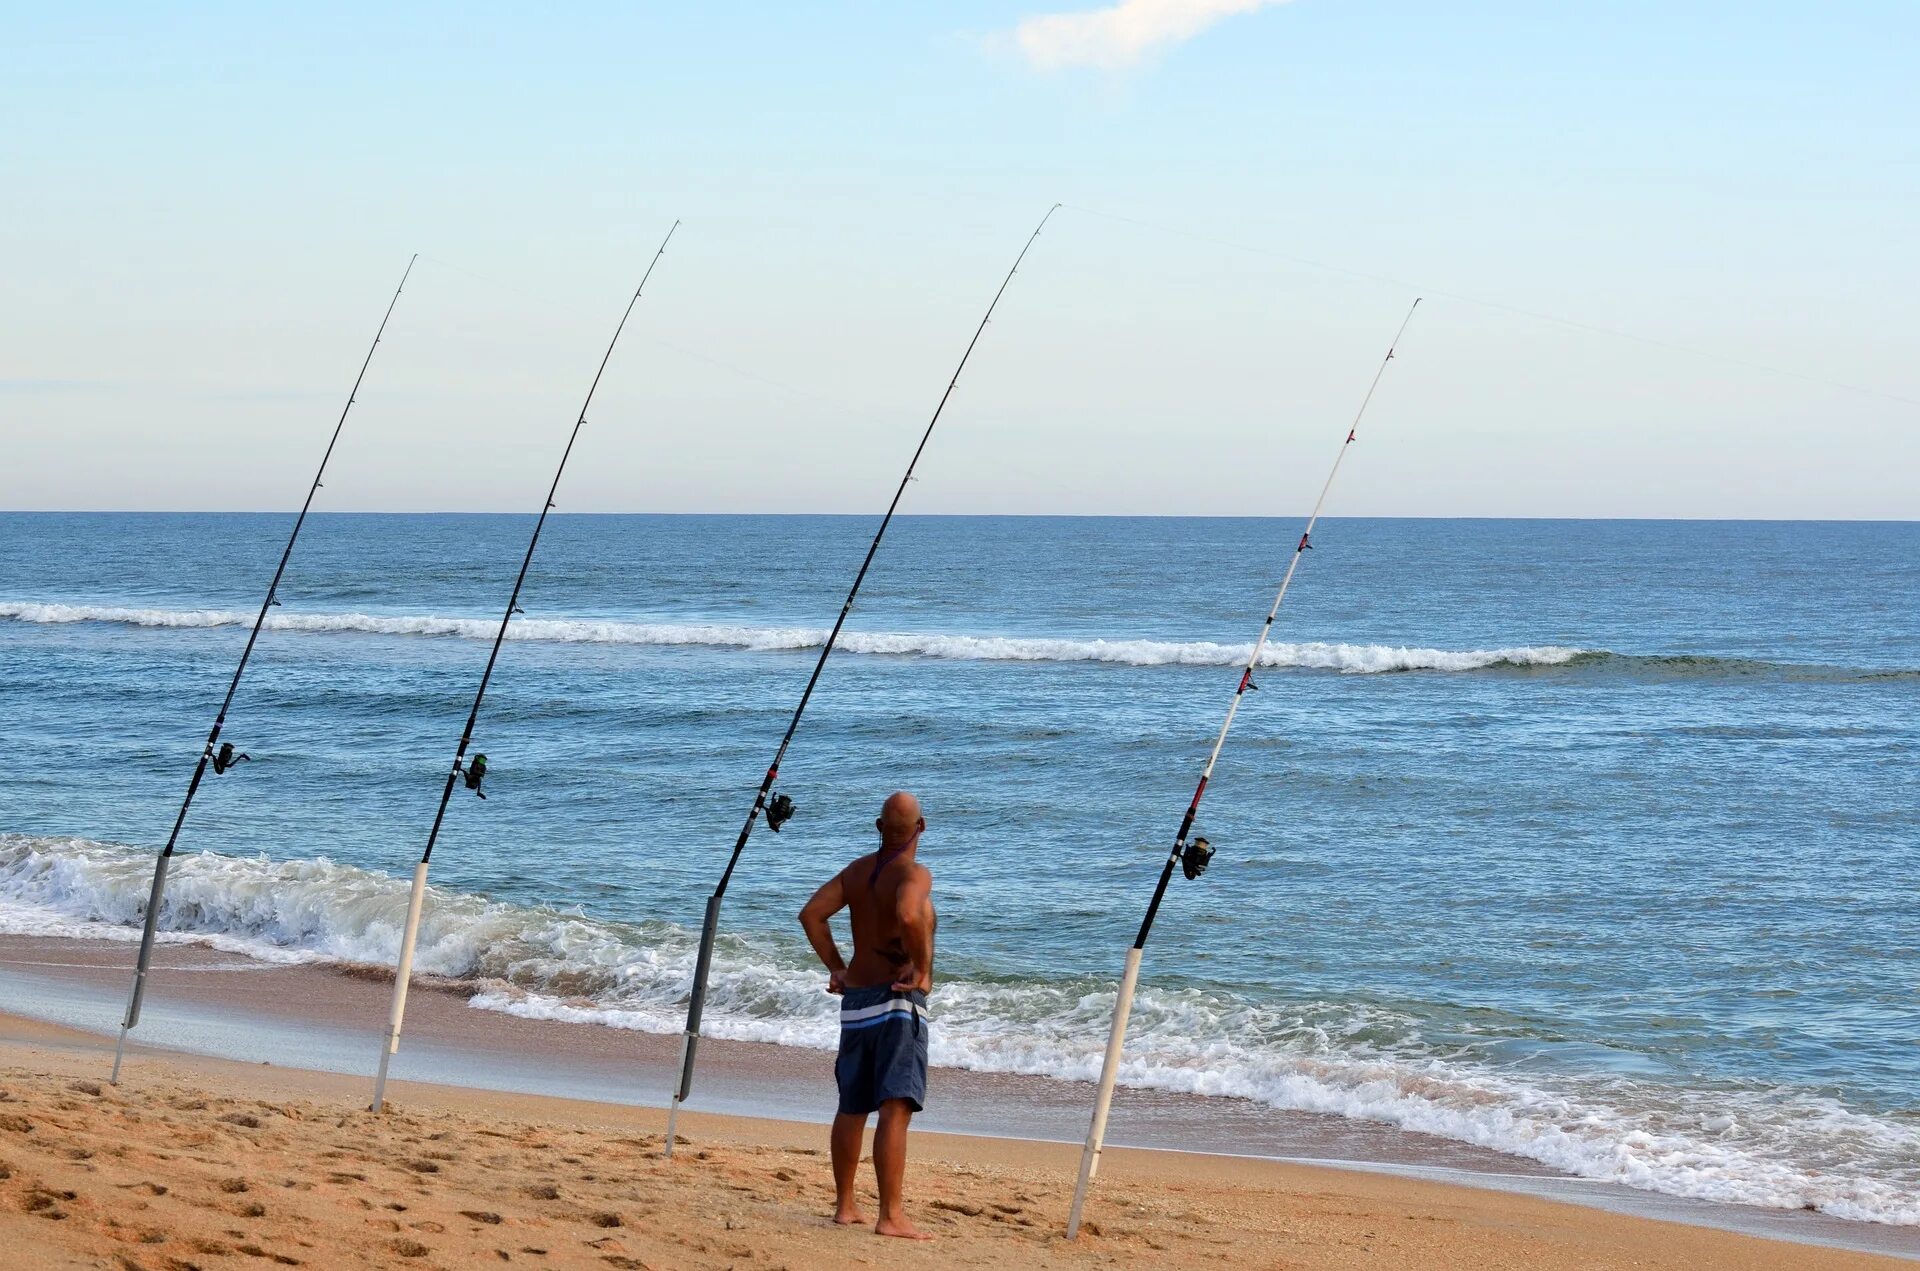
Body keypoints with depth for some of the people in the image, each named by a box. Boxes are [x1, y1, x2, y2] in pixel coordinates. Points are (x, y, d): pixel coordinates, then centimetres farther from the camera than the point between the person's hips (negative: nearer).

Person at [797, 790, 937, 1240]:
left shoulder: (857, 871, 9)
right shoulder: (915, 874, -12)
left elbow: (811, 913, 6)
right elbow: (909, 917, -32)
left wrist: (835, 967, 11)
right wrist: (923, 968, -18)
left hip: (855, 1000, 7)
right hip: (899, 1002, -7)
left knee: (852, 1107, 17)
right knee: (895, 1110, -11)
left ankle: (845, 1205, 25)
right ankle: (891, 1216, -17)